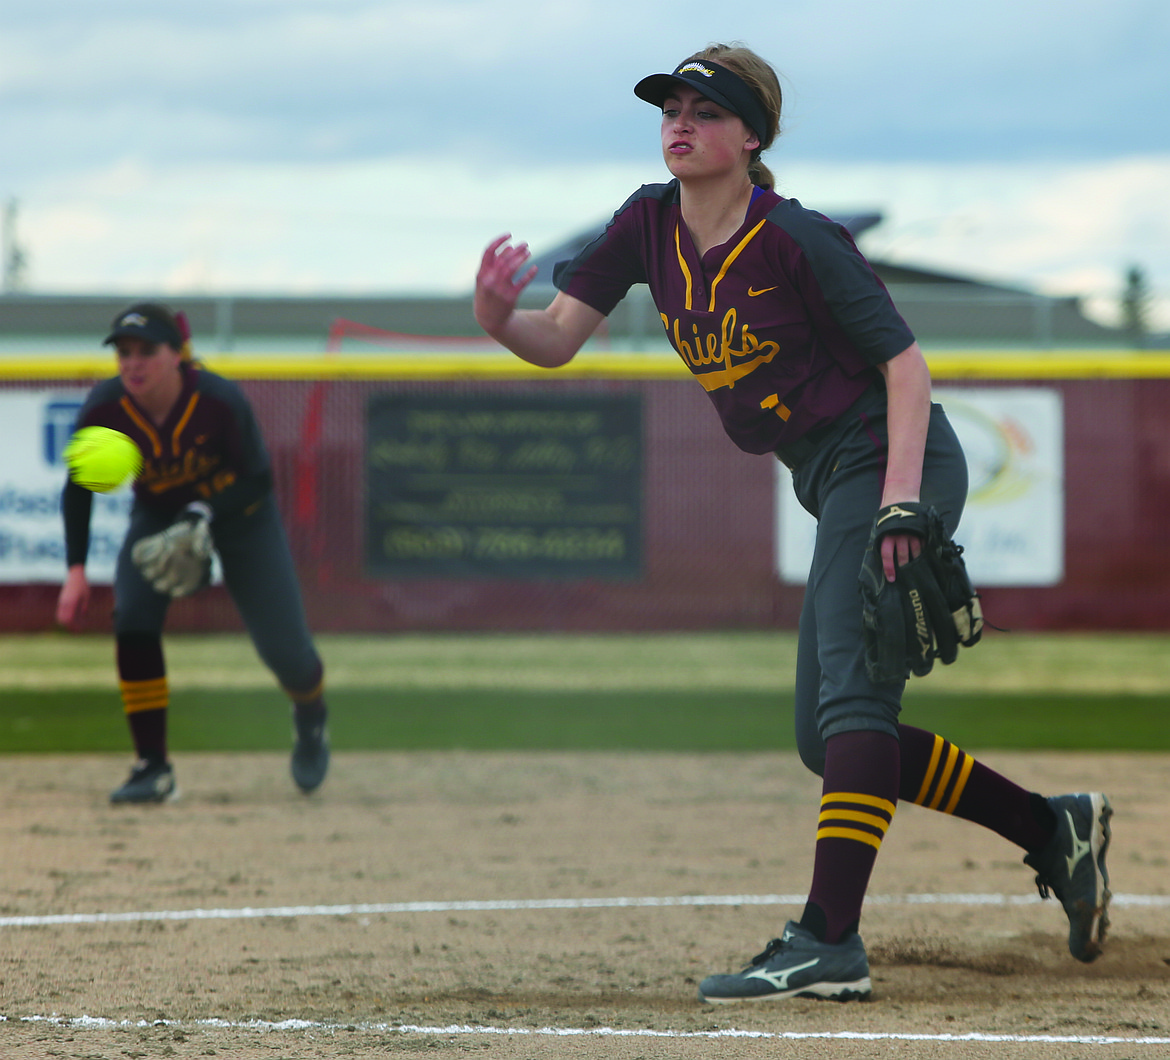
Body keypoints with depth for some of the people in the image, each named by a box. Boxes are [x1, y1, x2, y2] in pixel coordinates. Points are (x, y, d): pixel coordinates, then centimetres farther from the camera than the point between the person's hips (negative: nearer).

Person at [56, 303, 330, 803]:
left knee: (283, 649, -1)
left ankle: (311, 718, 38)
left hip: (239, 512, -2)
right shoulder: (103, 410, -26)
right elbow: (79, 487, -10)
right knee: (133, 617, -23)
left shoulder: (220, 401, -33)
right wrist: (76, 569, -18)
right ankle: (153, 770, -16)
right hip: (158, 515, 2)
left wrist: (205, 514, -38)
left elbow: (257, 479, -21)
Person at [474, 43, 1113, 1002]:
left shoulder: (798, 241, -18)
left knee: (850, 696, -21)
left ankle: (829, 942, -29)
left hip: (892, 457, -9)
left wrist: (900, 498, -27)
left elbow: (904, 359, -16)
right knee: (831, 739, 10)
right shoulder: (651, 225, 3)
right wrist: (499, 318, -24)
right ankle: (1051, 829, 20)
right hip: (832, 482, 9)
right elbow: (557, 339, -1)